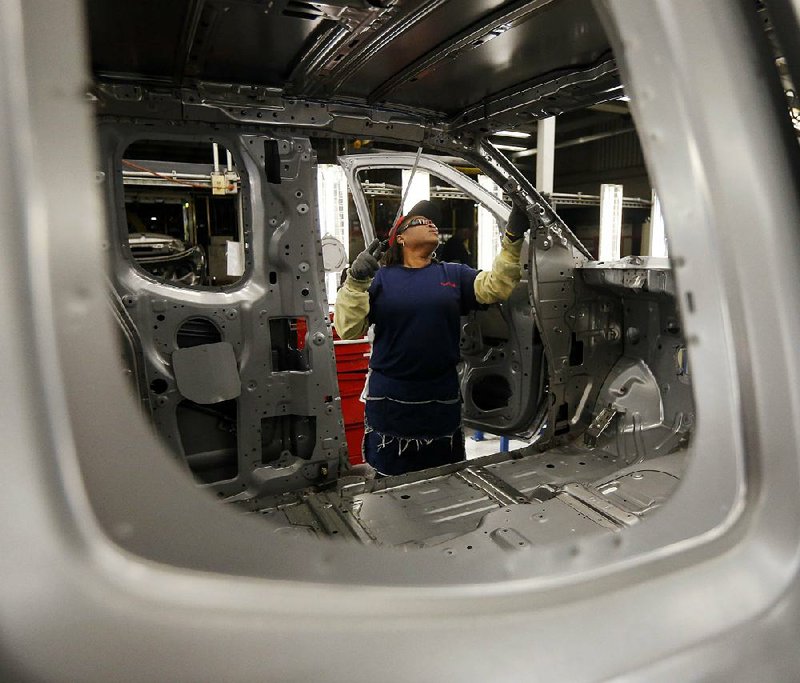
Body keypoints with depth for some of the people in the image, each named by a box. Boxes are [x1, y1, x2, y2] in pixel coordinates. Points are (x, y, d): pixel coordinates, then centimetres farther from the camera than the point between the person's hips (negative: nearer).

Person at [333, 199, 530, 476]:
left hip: (442, 401, 2)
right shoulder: (380, 278, 0)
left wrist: (513, 238, -13)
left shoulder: (454, 275, 7)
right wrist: (356, 281, -18)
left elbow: (495, 287, -5)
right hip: (389, 401, -2)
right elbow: (348, 330, -5)